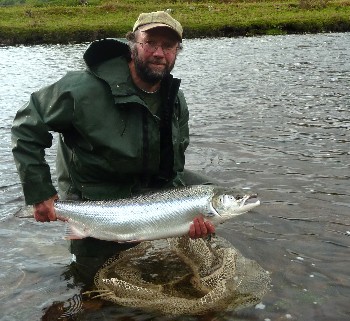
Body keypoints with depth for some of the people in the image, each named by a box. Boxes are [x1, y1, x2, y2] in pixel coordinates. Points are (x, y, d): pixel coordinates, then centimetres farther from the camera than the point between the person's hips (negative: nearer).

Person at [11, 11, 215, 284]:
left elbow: (173, 169, -3)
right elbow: (27, 125, -20)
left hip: (151, 189, 5)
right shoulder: (87, 88, -26)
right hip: (93, 200, -5)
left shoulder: (176, 102, -7)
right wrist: (39, 192, -23)